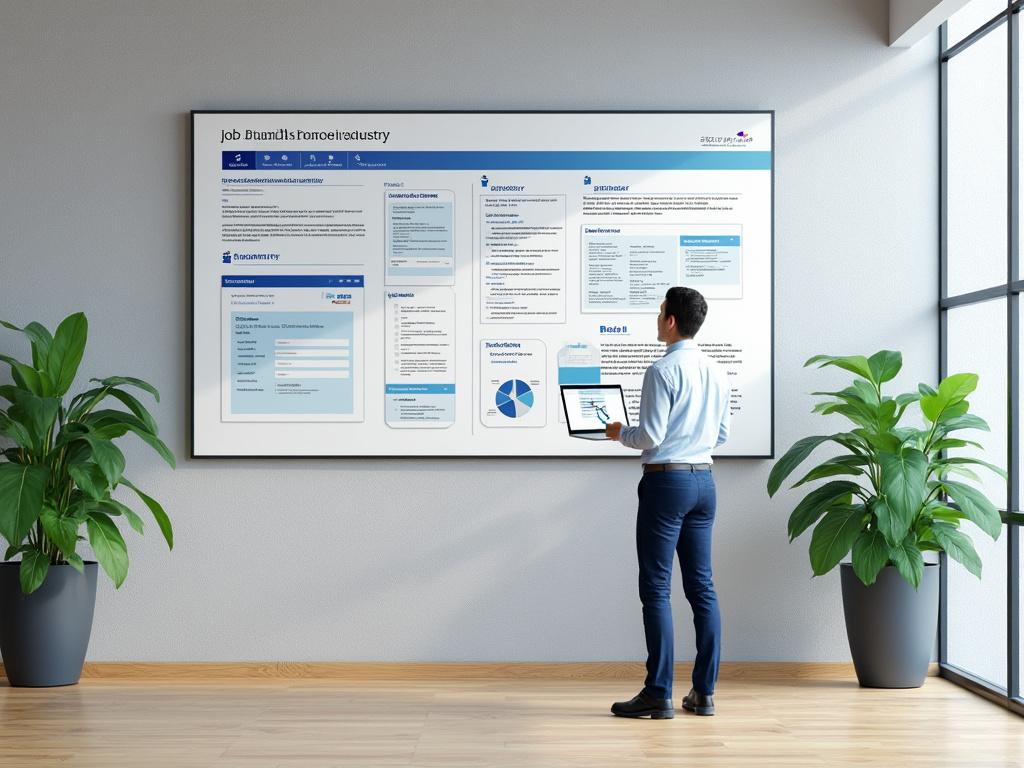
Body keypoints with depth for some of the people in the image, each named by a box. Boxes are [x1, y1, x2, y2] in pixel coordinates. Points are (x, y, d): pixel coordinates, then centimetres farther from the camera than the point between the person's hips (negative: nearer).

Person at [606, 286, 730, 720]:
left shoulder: (663, 370, -13)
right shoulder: (716, 373, 10)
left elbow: (651, 436, -15)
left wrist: (620, 433, 3)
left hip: (666, 480, -7)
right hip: (703, 479, 7)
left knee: (656, 588, -2)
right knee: (701, 586, 10)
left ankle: (659, 694, -1)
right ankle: (704, 692, 13)